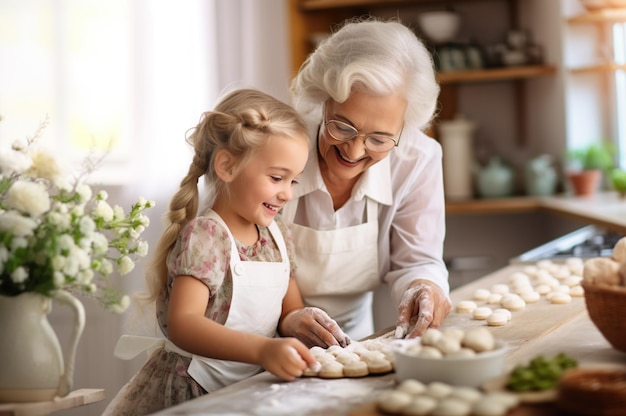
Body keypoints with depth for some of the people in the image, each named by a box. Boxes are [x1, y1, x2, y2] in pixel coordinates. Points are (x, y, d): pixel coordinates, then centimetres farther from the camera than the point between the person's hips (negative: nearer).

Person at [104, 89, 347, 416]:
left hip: (246, 390, 8)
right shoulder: (204, 236, -16)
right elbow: (183, 324, -28)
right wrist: (263, 350, -41)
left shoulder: (276, 235, 7)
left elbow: (289, 310, 14)